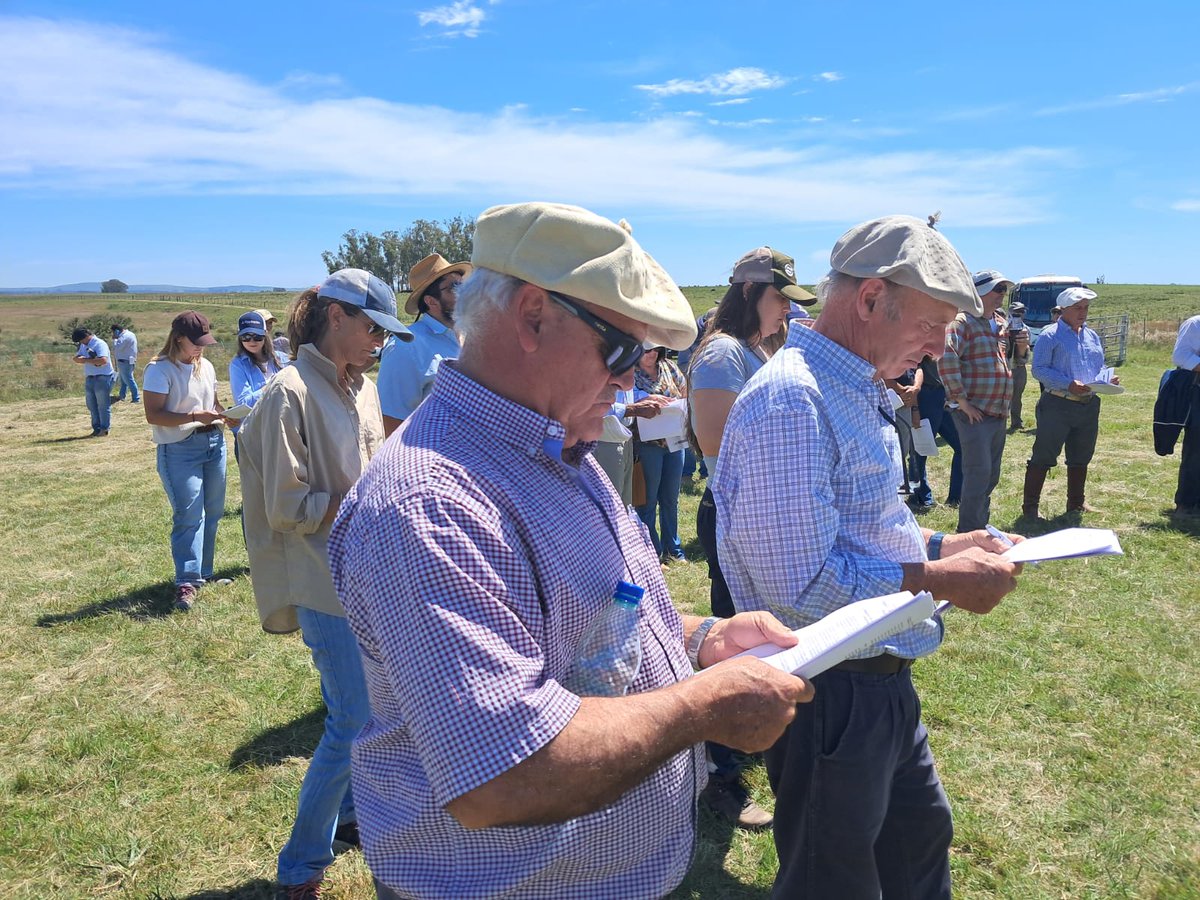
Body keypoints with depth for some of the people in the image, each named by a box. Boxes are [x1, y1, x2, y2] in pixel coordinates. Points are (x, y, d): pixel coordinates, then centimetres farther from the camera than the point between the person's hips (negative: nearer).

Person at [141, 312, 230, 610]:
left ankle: (203, 572, 24)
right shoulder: (159, 370, -8)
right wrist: (194, 417, -25)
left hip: (214, 442, 7)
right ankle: (186, 582, -7)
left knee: (212, 513, 11)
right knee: (189, 515, -11)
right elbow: (153, 415, -15)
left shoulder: (206, 366, 14)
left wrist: (224, 415, 4)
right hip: (179, 448, -7)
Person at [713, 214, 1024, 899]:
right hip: (829, 694, -10)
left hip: (883, 681, 10)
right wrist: (937, 579, -20)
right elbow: (803, 584, -29)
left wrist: (937, 545, 4)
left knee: (920, 839, 28)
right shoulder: (792, 403, -26)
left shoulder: (862, 391, 9)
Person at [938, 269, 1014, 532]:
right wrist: (961, 400, -22)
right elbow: (946, 359, -23)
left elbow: (1013, 365, 32)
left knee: (991, 476, 15)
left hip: (999, 414, 9)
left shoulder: (1001, 325, 18)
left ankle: (981, 526, 28)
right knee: (978, 473, -9)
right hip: (974, 414, -9)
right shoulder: (963, 321, -9)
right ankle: (969, 533, 1)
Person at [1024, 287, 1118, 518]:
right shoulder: (1050, 335, -7)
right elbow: (1039, 369, -14)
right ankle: (1029, 506, 1)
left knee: (1081, 457, 16)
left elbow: (1100, 367, 21)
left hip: (1089, 405, 7)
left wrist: (1108, 379, -2)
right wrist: (1068, 384, -24)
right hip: (1058, 404, -7)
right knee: (1043, 457, -4)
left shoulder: (1092, 336, 15)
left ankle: (1076, 503, 30)